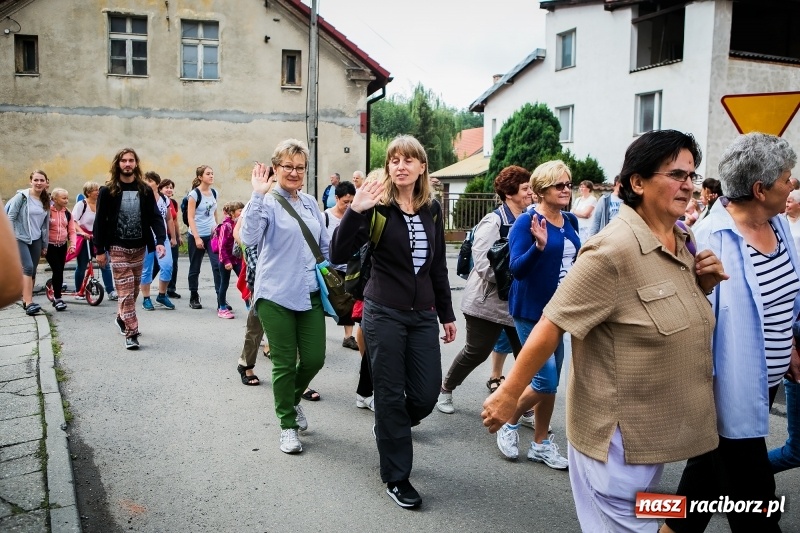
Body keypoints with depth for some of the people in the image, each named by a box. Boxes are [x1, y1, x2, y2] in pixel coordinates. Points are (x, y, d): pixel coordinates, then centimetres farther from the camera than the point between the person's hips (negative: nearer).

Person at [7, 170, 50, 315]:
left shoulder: (46, 201, 9)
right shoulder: (22, 196, -7)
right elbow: (10, 218, -6)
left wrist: (45, 245, 14)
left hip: (36, 240, 5)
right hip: (20, 238, -5)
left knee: (32, 271, 6)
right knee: (28, 268, -18)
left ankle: (26, 300, 18)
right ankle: (29, 303, -22)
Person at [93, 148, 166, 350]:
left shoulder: (145, 190, 3)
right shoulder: (108, 191, -4)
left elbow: (155, 217, -2)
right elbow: (100, 221, -3)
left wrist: (160, 241, -17)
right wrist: (99, 249, -6)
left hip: (139, 247, 3)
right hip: (118, 247, -3)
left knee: (134, 289, 14)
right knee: (126, 290, -6)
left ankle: (122, 318, 37)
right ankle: (131, 333, -4)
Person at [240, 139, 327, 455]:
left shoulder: (310, 203, 10)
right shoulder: (268, 202, -8)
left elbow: (325, 245, 20)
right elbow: (249, 238, -25)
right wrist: (258, 195, -29)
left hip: (310, 294, 5)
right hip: (277, 296, -5)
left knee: (314, 358, 6)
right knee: (285, 363, 3)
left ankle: (292, 399, 37)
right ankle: (287, 424, 22)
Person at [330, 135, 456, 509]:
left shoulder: (432, 210, 6)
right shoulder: (378, 207, -8)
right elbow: (338, 255, -17)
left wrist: (447, 314, 14)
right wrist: (355, 211, -29)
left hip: (423, 315, 5)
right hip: (384, 313, -4)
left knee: (426, 395, 7)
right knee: (390, 395, 4)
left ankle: (388, 428, 40)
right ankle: (396, 478, 20)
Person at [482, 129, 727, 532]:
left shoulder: (681, 244, 5)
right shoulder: (614, 250, -22)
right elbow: (551, 326, -22)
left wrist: (702, 284, -1)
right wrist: (507, 395, -19)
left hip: (656, 428, 9)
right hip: (618, 431, -8)